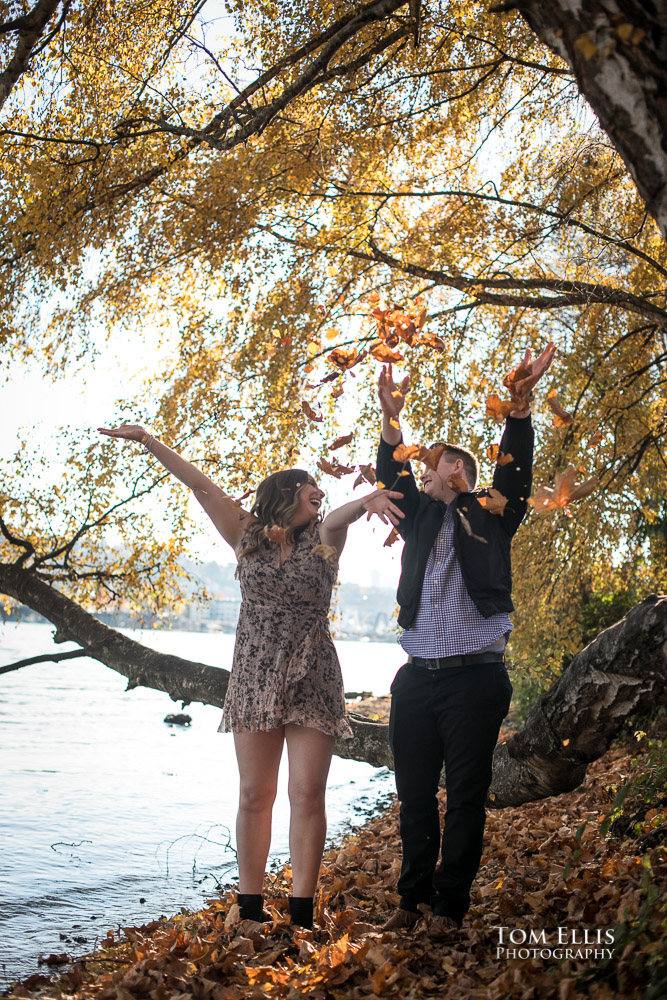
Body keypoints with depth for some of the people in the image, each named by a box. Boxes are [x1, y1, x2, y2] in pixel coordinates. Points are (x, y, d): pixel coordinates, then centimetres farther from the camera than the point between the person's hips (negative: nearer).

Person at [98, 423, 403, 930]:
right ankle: (250, 907, 11)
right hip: (256, 679, 1)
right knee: (254, 796, 4)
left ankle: (302, 913, 2)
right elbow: (203, 487, 4)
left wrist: (365, 502, -44)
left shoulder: (323, 539, 3)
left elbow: (337, 519, -20)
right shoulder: (248, 536, 7)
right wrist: (147, 439, 3)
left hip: (311, 682, -1)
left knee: (307, 796, -4)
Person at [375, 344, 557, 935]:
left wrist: (520, 402, -15)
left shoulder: (492, 516, 9)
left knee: (466, 797, 0)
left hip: (476, 679, -4)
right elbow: (392, 479, 6)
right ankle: (414, 898, 20)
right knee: (415, 795, 8)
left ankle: (451, 903, 10)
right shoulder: (421, 519, 19)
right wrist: (392, 420, -8)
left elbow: (515, 469, -4)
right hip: (417, 679, 4)